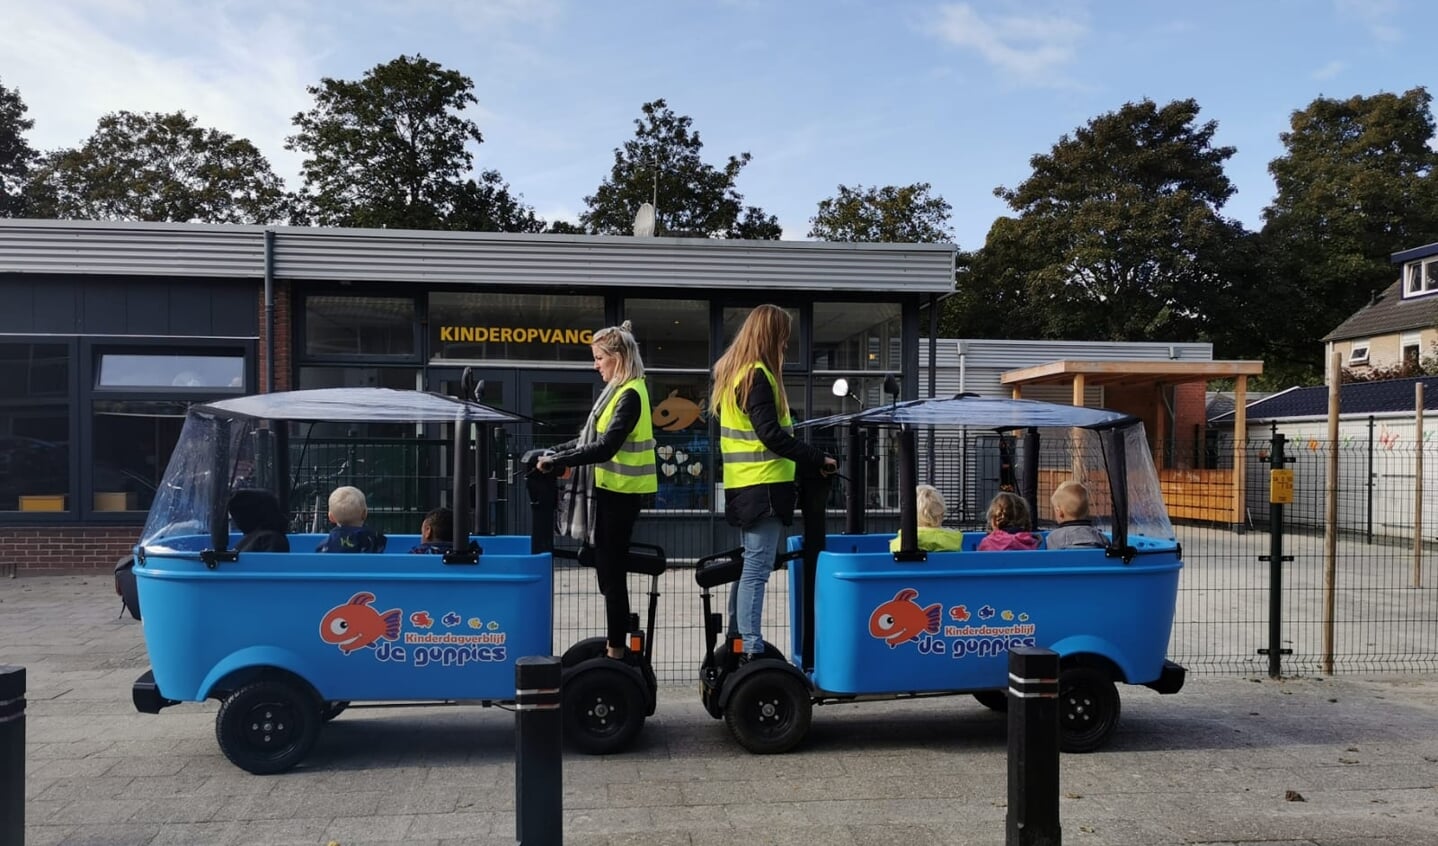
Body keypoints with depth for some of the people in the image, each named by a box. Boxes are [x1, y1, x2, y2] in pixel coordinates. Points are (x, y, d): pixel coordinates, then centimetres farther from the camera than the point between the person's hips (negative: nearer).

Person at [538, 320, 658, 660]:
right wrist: (553, 453, 8)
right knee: (609, 571, 14)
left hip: (619, 494, -9)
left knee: (611, 573, -2)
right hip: (611, 491, 9)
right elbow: (590, 437, 17)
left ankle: (616, 649, 8)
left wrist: (556, 461, -21)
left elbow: (605, 447, -24)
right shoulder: (620, 391, 14)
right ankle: (614, 643, 24)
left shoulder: (630, 394, -16)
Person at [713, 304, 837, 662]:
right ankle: (751, 650, -7)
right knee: (757, 568, -8)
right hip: (763, 485, -10)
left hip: (744, 485, 10)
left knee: (750, 565, 15)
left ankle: (737, 641, 22)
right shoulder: (758, 376, -14)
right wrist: (818, 459, -15)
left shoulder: (733, 372, 16)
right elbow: (771, 434, -20)